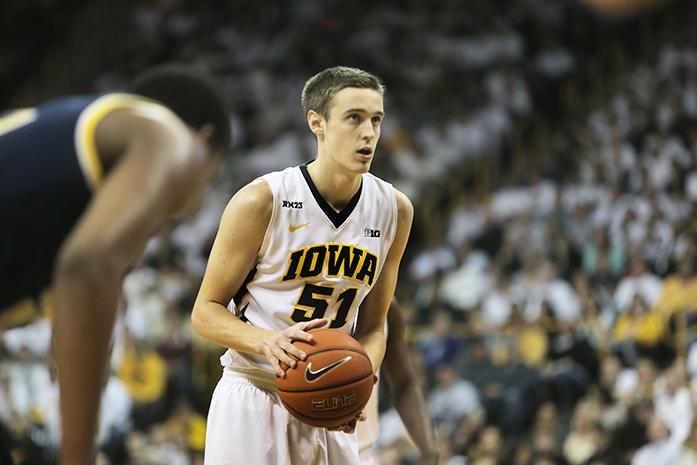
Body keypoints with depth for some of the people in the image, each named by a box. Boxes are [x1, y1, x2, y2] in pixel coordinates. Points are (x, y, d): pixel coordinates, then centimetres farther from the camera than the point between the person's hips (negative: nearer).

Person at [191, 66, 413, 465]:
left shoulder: (394, 210, 0)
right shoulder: (260, 202, -13)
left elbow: (372, 326, 9)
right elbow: (206, 312, -7)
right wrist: (267, 341, -26)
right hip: (253, 398, -4)